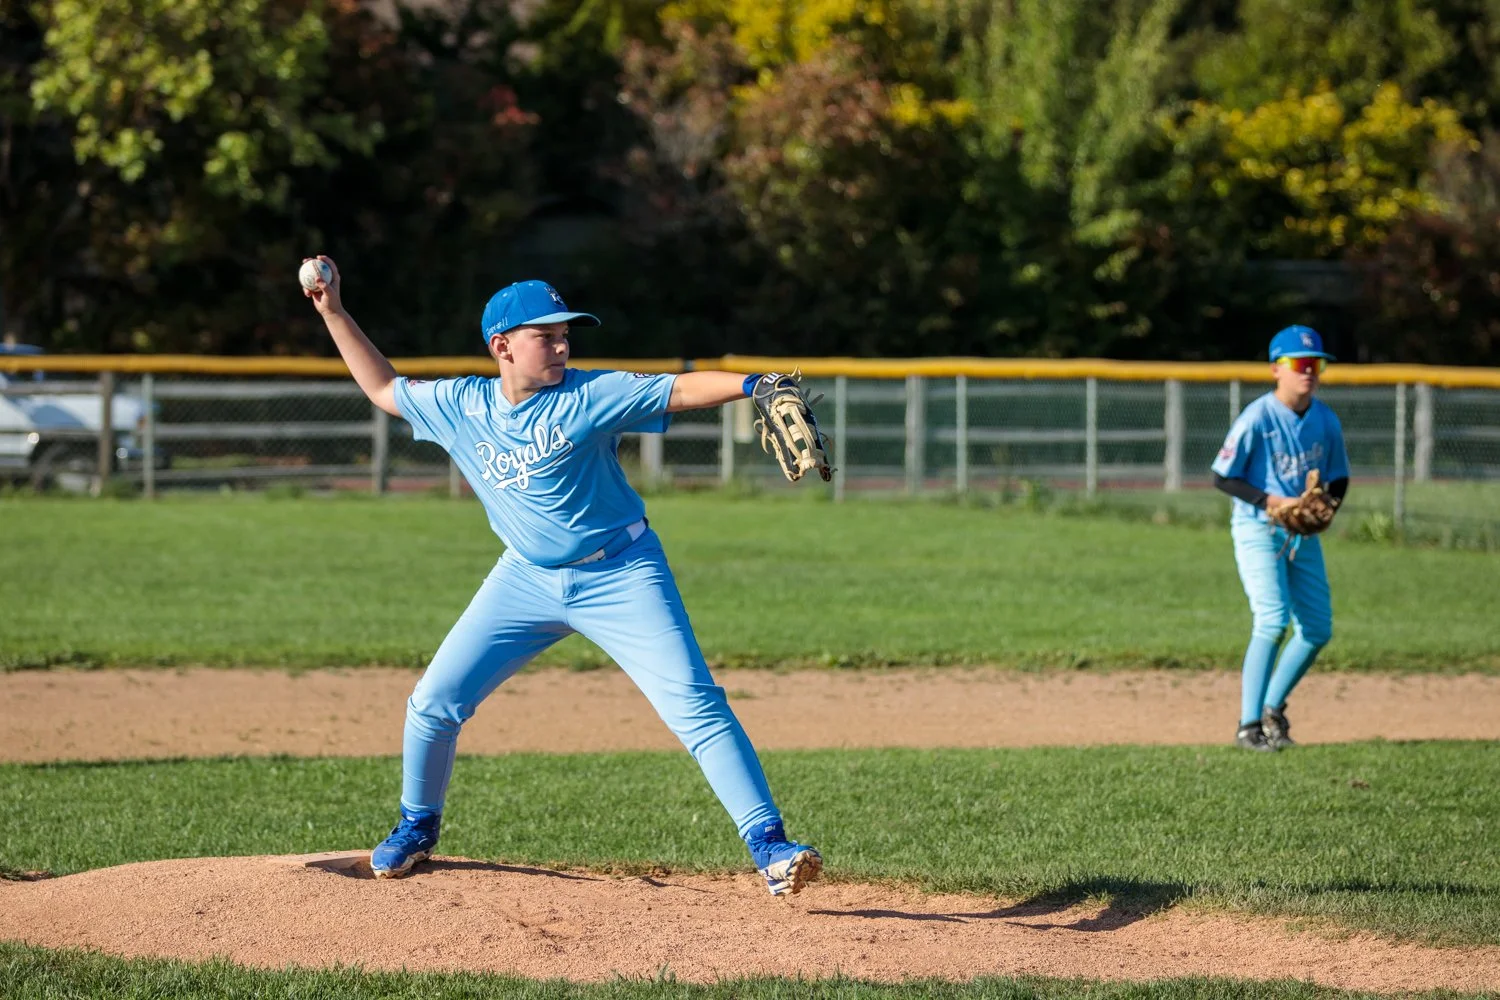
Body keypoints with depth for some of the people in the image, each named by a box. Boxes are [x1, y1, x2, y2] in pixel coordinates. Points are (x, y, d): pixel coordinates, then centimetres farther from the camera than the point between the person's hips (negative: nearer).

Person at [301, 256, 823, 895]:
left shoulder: (590, 397, -14)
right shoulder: (460, 407, -2)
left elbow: (682, 390, -22)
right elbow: (383, 388, 14)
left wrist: (751, 383, -40)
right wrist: (334, 314, 10)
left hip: (620, 575, -4)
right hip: (526, 580, 4)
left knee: (696, 705, -16)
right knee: (434, 700, 3)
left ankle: (767, 844, -16)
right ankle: (417, 827, 28)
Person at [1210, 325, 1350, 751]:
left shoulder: (1326, 421, 1)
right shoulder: (1257, 418, -15)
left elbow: (1338, 478, 13)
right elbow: (1223, 477, -12)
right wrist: (1272, 501, -21)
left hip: (1303, 535, 6)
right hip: (1258, 529, -6)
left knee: (1317, 629, 4)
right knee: (1273, 620, -19)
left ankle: (1273, 708, 24)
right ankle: (1249, 725, -13)